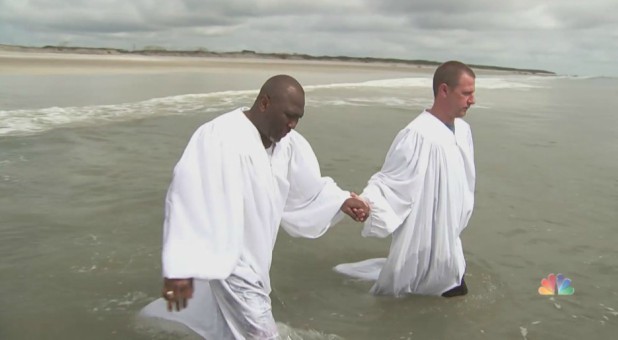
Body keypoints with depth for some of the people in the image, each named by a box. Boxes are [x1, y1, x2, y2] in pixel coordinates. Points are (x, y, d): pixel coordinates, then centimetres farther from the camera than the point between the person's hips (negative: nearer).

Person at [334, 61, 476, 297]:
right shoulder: (418, 135, -26)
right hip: (420, 239, -7)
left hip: (448, 238, 7)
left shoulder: (463, 130, 0)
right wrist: (366, 202, -45)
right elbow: (388, 182, -25)